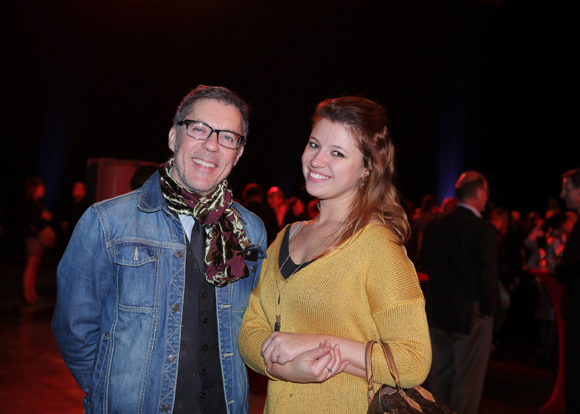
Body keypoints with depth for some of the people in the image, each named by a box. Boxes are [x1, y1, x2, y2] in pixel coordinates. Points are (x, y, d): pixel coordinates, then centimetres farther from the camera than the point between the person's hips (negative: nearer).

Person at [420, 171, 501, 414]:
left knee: (438, 375, 20)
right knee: (468, 381, 6)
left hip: (437, 310, 6)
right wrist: (491, 308, -6)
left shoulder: (436, 224, 2)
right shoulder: (483, 228, -17)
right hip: (471, 312, -6)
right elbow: (488, 275, -18)